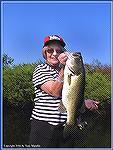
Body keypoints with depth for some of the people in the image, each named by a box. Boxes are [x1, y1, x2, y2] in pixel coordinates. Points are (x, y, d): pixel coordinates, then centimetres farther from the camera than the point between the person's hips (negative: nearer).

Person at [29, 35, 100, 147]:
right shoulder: (40, 70, -4)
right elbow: (55, 92, -19)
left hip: (64, 125, 6)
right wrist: (63, 68, -26)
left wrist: (83, 102, 6)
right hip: (43, 124, -6)